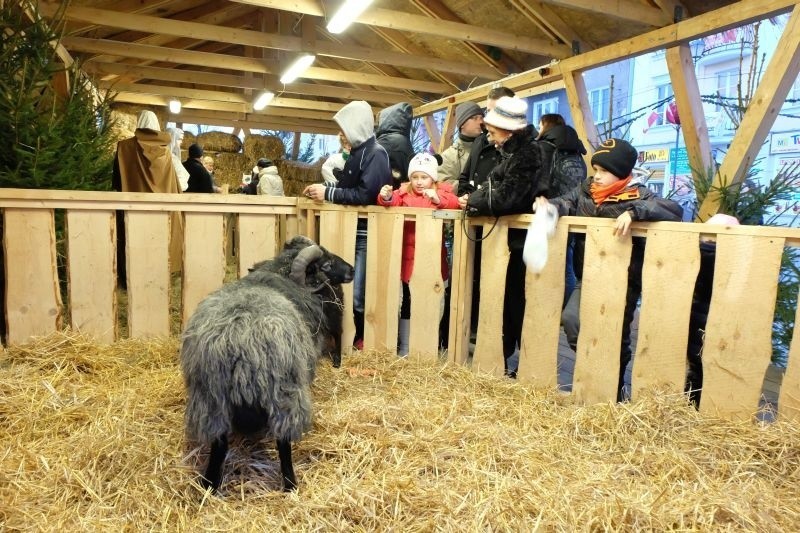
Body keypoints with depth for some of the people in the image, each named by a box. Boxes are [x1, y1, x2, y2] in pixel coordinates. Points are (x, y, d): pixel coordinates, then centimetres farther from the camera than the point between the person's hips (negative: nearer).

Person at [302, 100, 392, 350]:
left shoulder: (376, 153, -12)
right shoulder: (357, 152, 16)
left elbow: (366, 195, -22)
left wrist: (328, 193, -17)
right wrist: (323, 189, 4)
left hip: (367, 234, -9)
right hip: (352, 231, 9)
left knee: (358, 292, -7)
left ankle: (365, 340, 8)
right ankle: (355, 335, 25)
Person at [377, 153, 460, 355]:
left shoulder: (442, 190, 3)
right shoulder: (404, 191, 8)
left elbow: (454, 202, -14)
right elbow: (394, 200, -7)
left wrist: (438, 198, -32)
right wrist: (386, 197, -28)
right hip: (409, 256, 1)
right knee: (407, 302, 10)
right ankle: (404, 347, 22)